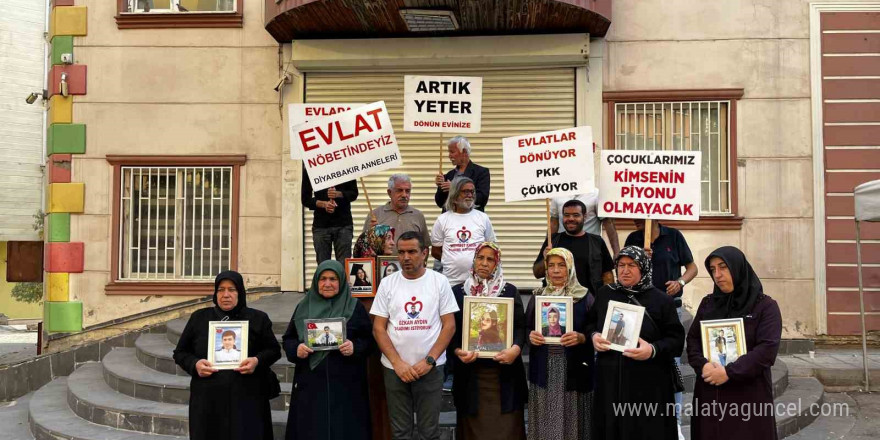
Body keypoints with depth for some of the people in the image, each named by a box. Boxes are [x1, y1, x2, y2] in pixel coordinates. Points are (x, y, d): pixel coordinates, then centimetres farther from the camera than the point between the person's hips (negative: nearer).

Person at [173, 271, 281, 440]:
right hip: (207, 401, 1)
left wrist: (258, 361, -12)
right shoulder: (199, 318, 8)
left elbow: (274, 350, 8)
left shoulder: (257, 319, 5)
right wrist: (195, 364, -9)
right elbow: (180, 352, 12)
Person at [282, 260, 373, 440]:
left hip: (345, 386, -2)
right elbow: (288, 338, 11)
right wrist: (296, 349, -10)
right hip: (310, 384, 2)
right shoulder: (304, 307, 9)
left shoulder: (355, 307, 3)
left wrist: (355, 347, -18)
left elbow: (369, 340, 2)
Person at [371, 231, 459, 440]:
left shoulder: (439, 281, -1)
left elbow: (449, 325, -3)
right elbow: (378, 328, 0)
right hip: (395, 368, 1)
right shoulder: (387, 283, 2)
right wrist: (397, 362, -9)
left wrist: (429, 361, -11)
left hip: (430, 368, -1)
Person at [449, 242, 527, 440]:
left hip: (504, 372, 0)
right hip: (471, 373, 0)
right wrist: (457, 351, -14)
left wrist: (516, 348, -15)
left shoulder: (510, 291, 7)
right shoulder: (458, 292, 6)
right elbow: (451, 329, 4)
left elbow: (521, 326, 3)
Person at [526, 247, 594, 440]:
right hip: (544, 371, 2)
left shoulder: (584, 297, 0)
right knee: (545, 422, 4)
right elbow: (526, 328, 13)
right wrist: (530, 336, -8)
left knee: (571, 422, -1)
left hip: (574, 370, -2)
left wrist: (580, 338, -19)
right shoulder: (537, 296, 9)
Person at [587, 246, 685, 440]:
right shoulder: (605, 294, 8)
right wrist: (593, 335, -4)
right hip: (610, 381, 3)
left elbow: (677, 339, -4)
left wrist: (653, 350, -22)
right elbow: (590, 322, 19)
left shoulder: (661, 300, -3)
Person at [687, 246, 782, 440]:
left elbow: (768, 349, -13)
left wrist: (729, 372, -19)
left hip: (749, 395, -3)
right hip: (709, 395, 3)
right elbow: (692, 339, 6)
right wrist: (703, 365, -14)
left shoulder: (765, 306, -3)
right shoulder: (707, 303, 10)